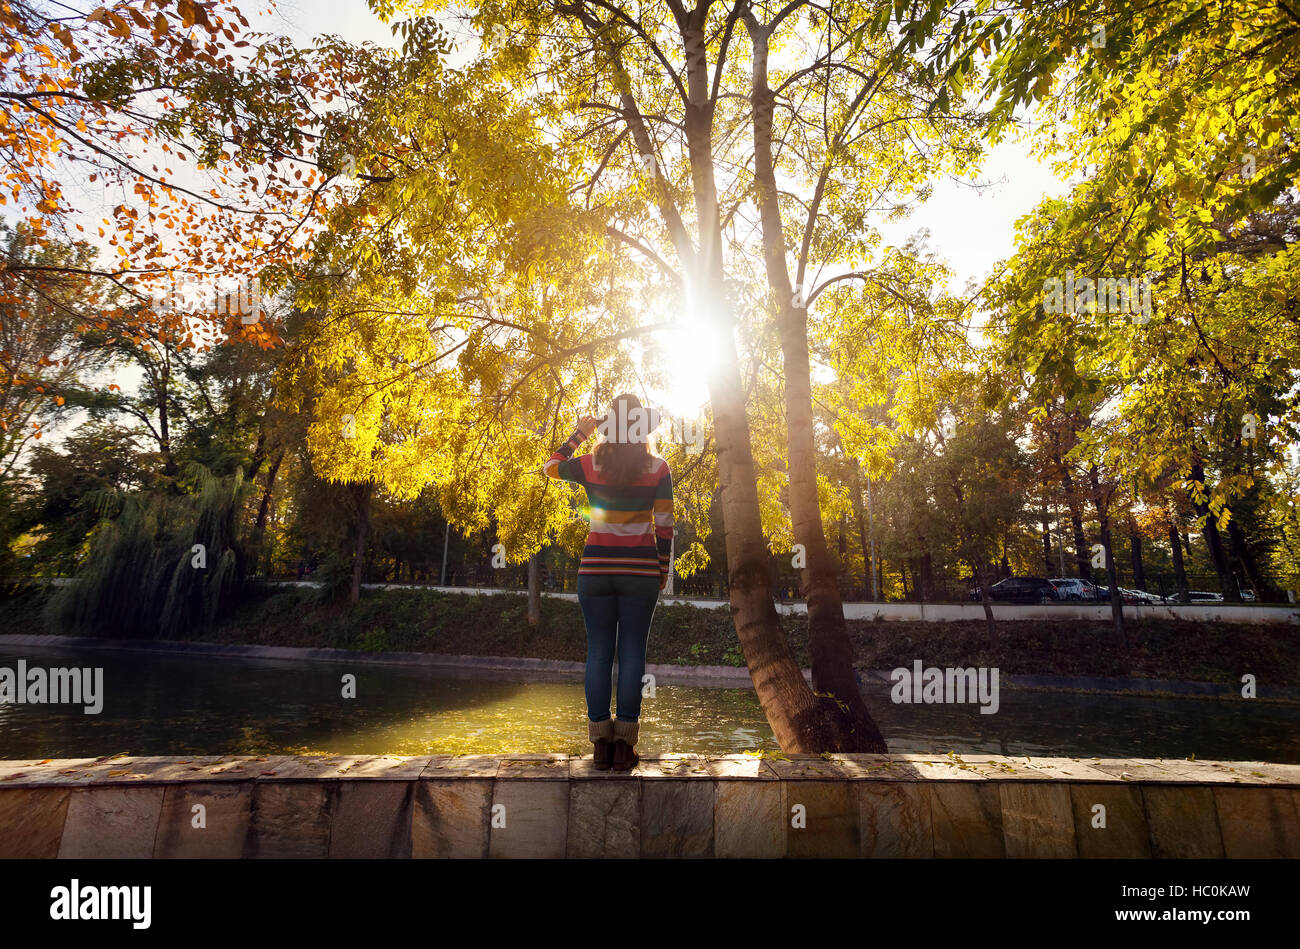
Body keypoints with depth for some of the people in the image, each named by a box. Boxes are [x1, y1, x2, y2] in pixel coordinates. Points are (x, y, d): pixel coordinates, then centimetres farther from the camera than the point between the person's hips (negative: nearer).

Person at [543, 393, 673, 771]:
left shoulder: (590, 465, -2)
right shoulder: (657, 468, -3)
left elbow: (551, 466, 18)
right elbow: (664, 527, -2)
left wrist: (579, 433, 19)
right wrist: (663, 571, 9)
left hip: (597, 568, 1)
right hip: (640, 569, 0)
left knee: (598, 652, 7)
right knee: (632, 653, 5)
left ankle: (601, 744, 11)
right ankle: (624, 745, 8)